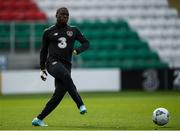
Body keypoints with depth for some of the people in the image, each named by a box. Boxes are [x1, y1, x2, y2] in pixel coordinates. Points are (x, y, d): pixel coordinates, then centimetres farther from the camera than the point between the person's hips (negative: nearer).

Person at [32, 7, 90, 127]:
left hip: (66, 65, 3)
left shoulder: (74, 30, 15)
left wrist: (77, 50, -5)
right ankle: (80, 105, -40)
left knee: (59, 95, -6)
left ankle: (38, 119, 5)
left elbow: (86, 43, 16)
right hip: (53, 62, -3)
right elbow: (43, 51, 17)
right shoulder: (49, 32, 10)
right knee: (66, 76, -36)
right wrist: (42, 69, 14)